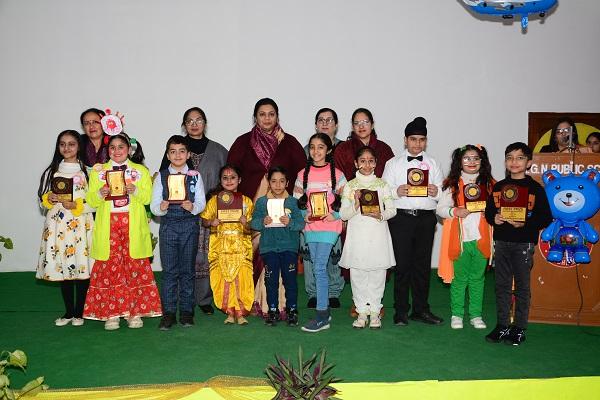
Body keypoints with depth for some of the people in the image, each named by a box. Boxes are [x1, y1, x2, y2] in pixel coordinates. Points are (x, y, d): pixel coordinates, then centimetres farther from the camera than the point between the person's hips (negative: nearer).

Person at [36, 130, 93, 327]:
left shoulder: (86, 171, -1)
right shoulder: (51, 171, 11)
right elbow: (43, 199, 15)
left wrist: (76, 205, -17)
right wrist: (49, 199, -6)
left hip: (80, 225, -3)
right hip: (58, 225, 3)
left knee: (81, 267, -1)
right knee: (62, 267, 7)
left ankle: (79, 312, 13)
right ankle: (68, 312, 20)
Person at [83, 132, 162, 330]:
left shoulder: (141, 171, 11)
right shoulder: (98, 171, 13)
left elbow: (148, 197, 2)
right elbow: (90, 200, 7)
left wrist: (135, 191, -17)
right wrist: (100, 194, -13)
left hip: (133, 227, 0)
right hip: (108, 226, 1)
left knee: (136, 267, -1)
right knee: (108, 268, -2)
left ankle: (135, 312, 8)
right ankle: (111, 313, 7)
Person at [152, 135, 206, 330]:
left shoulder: (195, 176, 5)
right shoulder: (161, 177, 5)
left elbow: (201, 202, -1)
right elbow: (153, 205, 1)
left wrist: (193, 207, -21)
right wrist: (161, 208, -20)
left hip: (190, 225, 0)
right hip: (168, 225, 0)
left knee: (188, 269, 7)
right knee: (169, 270, 2)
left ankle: (186, 311, 17)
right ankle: (168, 313, 11)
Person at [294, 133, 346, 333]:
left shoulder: (336, 174, -2)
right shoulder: (303, 174, 7)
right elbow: (296, 200, 11)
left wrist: (335, 215, -13)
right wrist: (304, 215, -4)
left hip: (329, 227, -4)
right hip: (310, 227, 4)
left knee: (319, 267, -12)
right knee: (319, 268, 11)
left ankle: (321, 316, -7)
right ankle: (325, 310, 22)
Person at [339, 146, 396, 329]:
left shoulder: (382, 184, 6)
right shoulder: (350, 186, 4)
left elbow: (392, 209, 4)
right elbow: (343, 214, 1)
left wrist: (380, 214, -15)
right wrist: (356, 204, -16)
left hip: (378, 234, 0)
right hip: (357, 234, 0)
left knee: (377, 273, 3)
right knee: (357, 274, 3)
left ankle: (374, 311, 16)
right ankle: (362, 311, 16)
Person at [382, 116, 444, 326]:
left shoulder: (433, 164, 15)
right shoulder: (393, 163, 8)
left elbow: (443, 193, 10)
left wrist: (436, 192, -12)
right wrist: (397, 191, -19)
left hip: (426, 217, 3)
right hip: (401, 217, -2)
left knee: (423, 264, 8)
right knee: (402, 264, 0)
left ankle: (421, 309, 18)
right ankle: (401, 311, 9)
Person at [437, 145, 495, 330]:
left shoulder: (489, 184, 7)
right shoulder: (452, 184, 1)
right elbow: (440, 208, 0)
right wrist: (455, 212, -18)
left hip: (481, 239, 2)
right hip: (459, 239, -2)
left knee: (477, 278, 11)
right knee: (459, 278, 9)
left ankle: (475, 315, 23)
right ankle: (457, 314, 20)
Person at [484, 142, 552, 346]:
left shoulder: (535, 188, -3)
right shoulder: (498, 187, 9)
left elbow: (546, 217, -6)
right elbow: (489, 211, 13)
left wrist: (525, 224, -19)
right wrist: (494, 218, -8)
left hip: (524, 243, -4)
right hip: (501, 242, 4)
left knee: (522, 286, 5)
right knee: (502, 285, 9)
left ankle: (519, 329, 14)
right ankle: (502, 325, 20)